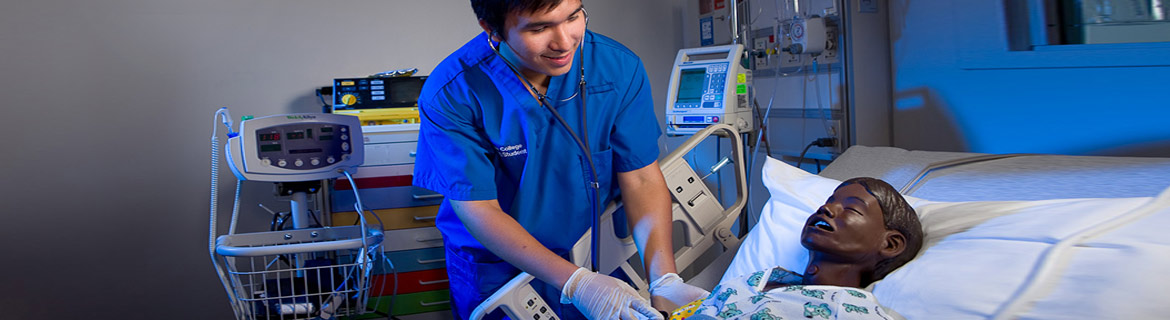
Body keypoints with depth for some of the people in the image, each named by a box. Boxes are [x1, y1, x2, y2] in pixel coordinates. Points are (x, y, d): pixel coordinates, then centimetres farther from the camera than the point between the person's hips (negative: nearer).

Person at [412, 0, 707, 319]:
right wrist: (576, 282, -33)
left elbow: (641, 179, -14)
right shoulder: (450, 96, -25)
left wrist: (664, 280, -28)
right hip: (496, 266, -2)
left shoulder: (619, 67, -18)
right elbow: (478, 211, -24)